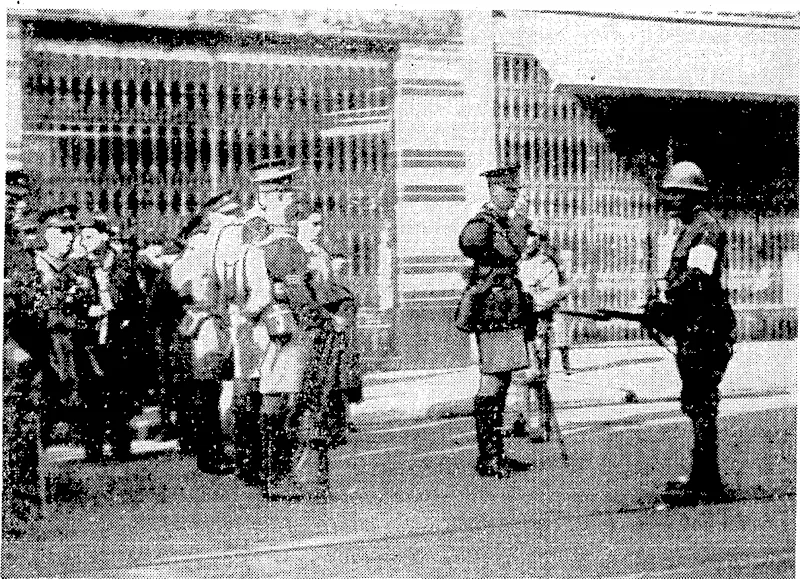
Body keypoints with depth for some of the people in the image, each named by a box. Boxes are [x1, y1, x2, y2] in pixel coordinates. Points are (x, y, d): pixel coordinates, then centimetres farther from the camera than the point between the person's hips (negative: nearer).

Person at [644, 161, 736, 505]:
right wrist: (662, 306, 12)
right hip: (695, 328, 10)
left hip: (704, 329, -10)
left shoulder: (707, 227, -12)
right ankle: (704, 481, 21)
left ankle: (705, 486, -6)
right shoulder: (691, 228, 20)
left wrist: (663, 301, -18)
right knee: (697, 404, 14)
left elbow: (698, 278, -24)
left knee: (700, 406, -8)